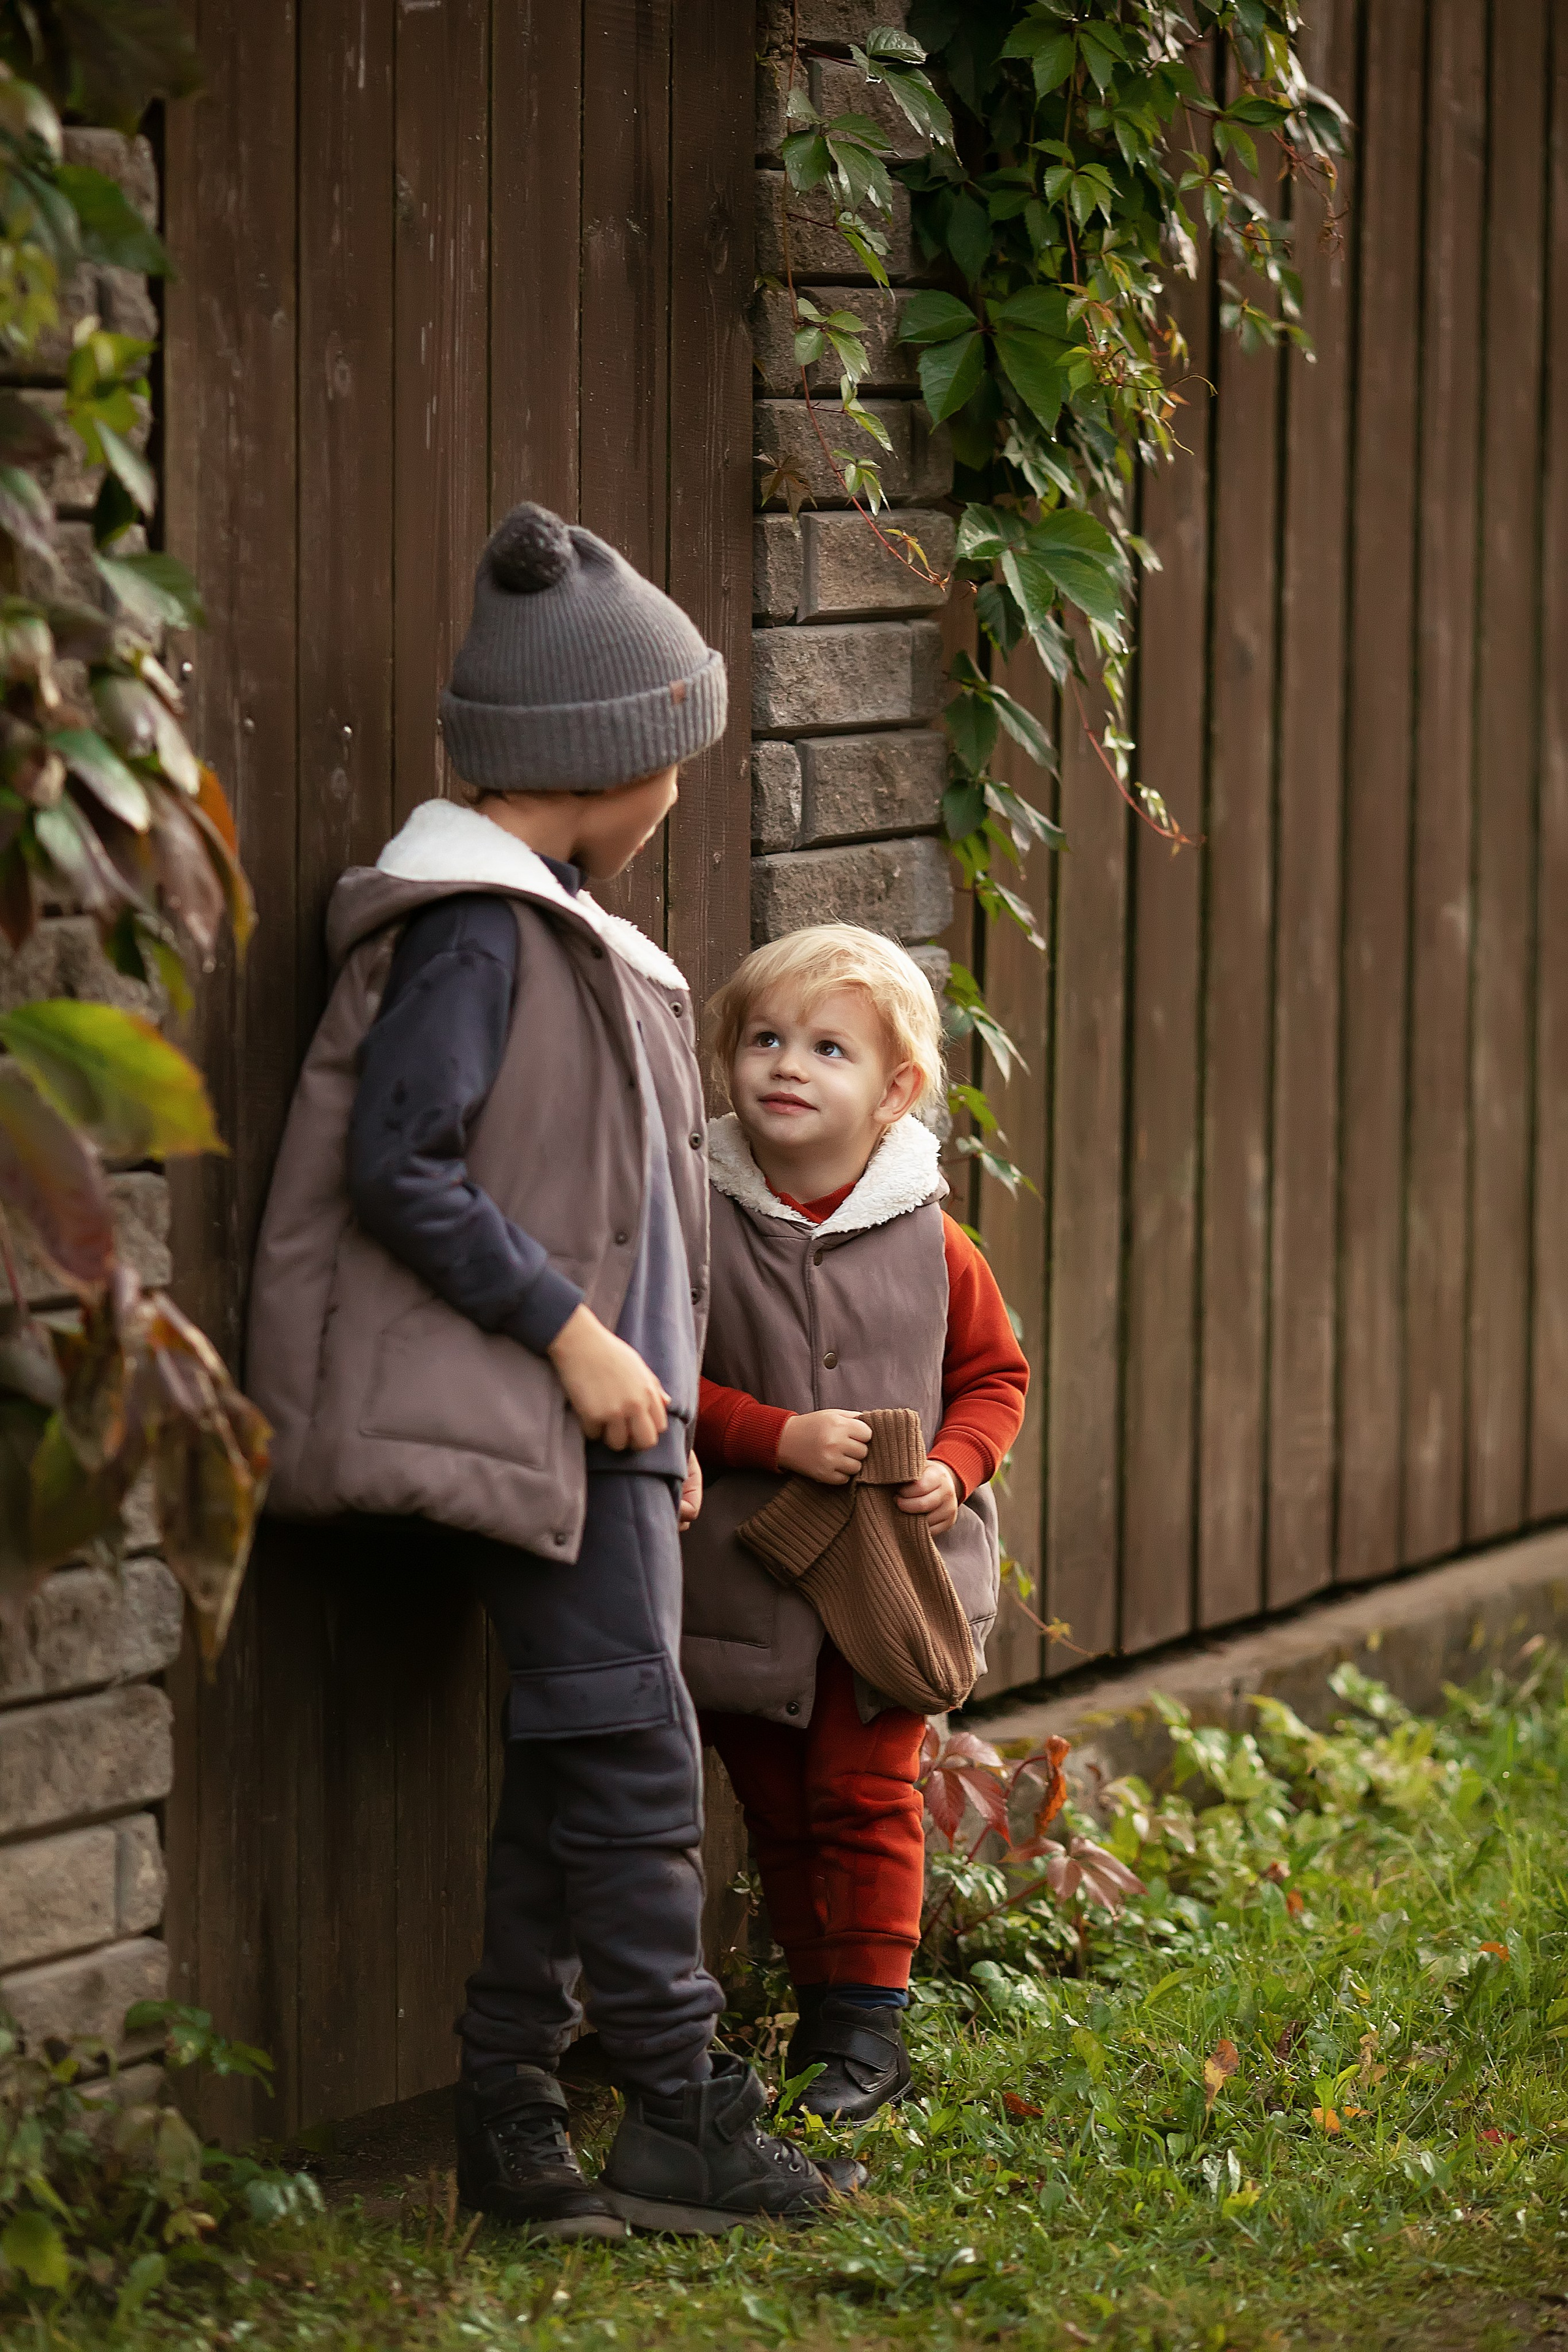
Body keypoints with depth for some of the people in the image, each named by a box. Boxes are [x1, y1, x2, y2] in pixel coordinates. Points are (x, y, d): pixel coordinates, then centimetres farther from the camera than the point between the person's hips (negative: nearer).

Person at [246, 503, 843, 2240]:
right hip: (527, 1420, -10)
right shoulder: (473, 927, -13)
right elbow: (399, 1169, -20)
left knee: (572, 1771, 9)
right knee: (632, 1752, -9)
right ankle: (678, 2114, -3)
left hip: (600, 1412, 10)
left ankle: (507, 2114, 14)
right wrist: (571, 1334, -19)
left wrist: (658, 1406, 19)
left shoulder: (554, 924, 17)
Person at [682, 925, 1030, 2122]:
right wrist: (778, 1438, -18)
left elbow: (995, 1374, 10)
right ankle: (824, 2004, 21)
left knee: (865, 1795, -4)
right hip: (746, 1581, 1)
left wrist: (953, 1468, -8)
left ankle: (865, 2025, 4)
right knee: (778, 1809, 8)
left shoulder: (929, 1244, 0)